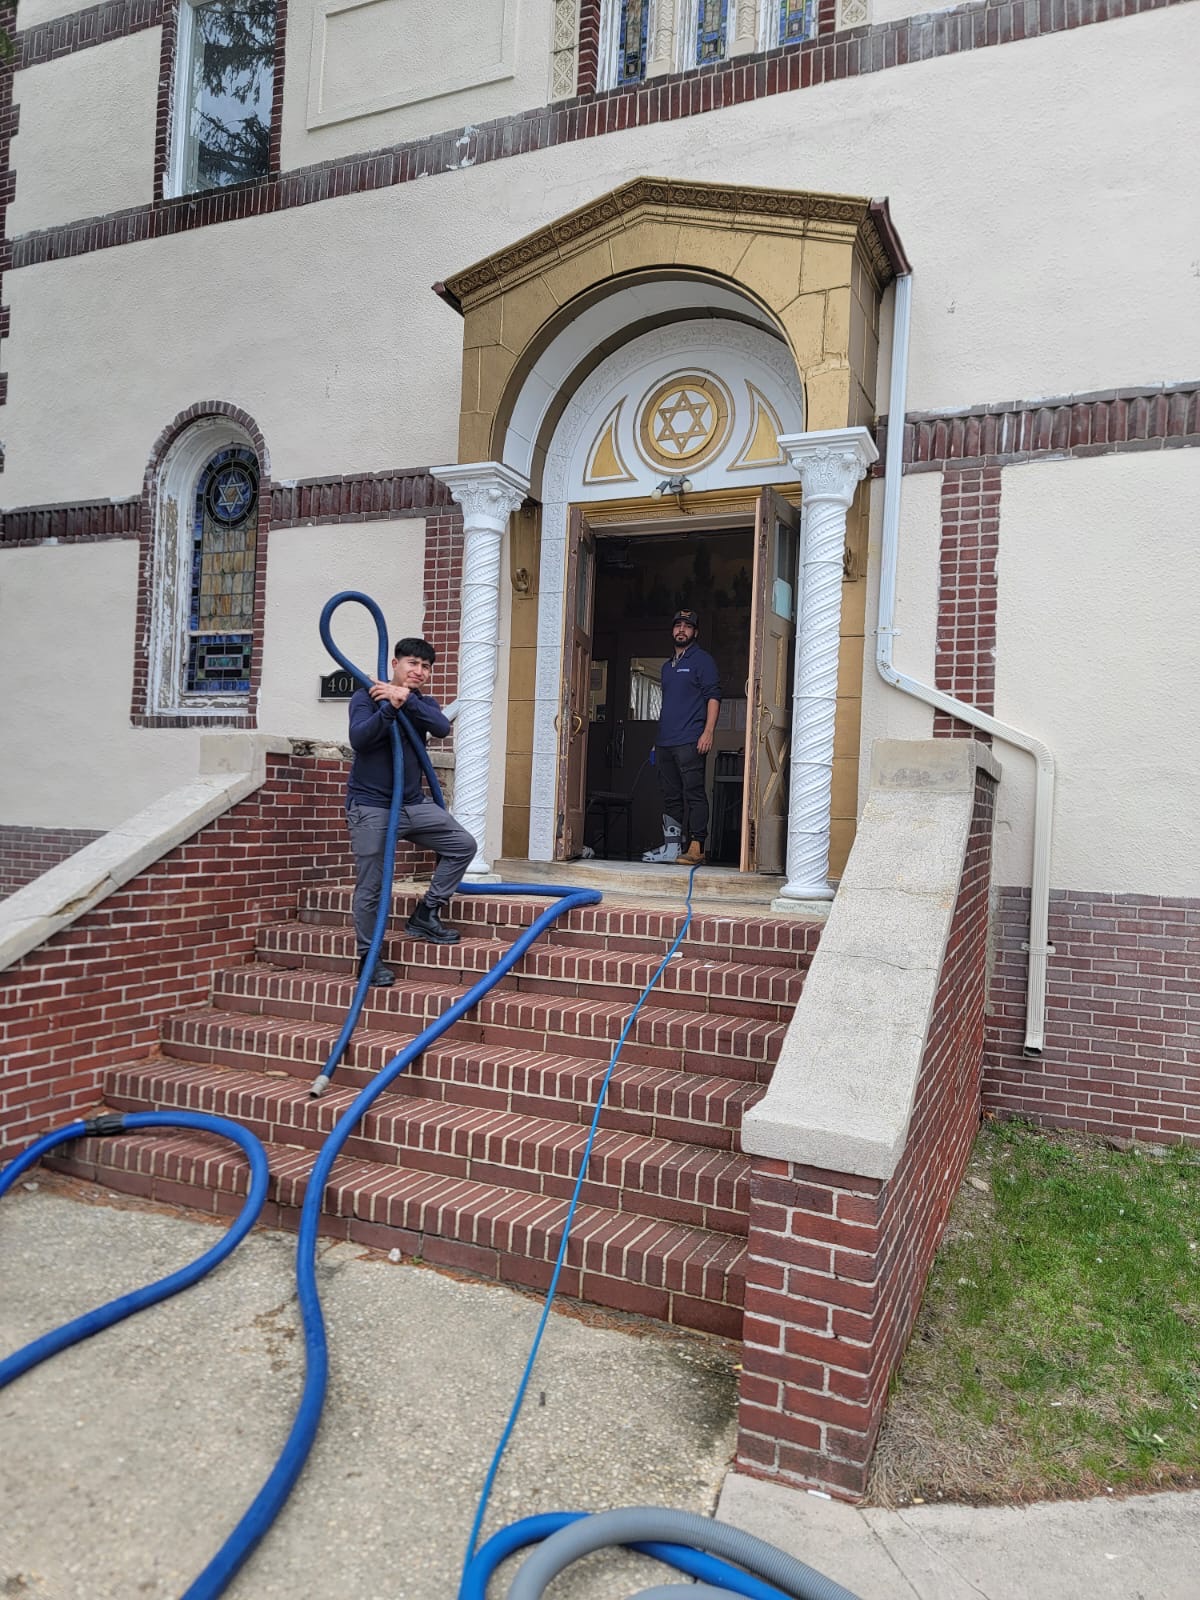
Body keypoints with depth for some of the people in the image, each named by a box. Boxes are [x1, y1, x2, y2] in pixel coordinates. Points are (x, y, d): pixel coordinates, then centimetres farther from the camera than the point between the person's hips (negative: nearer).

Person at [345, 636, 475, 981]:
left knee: (463, 845, 1)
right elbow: (359, 738, -19)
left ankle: (425, 915, 11)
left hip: (414, 804, 5)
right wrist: (390, 707, -29)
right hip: (371, 807, -5)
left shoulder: (424, 703, 11)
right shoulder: (367, 696, -2)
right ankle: (368, 958, 12)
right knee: (370, 888, -4)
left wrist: (407, 699, -24)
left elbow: (442, 728, -12)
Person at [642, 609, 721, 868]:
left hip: (689, 742, -8)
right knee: (670, 796, 9)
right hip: (665, 743, 8)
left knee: (694, 793, -9)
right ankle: (671, 846, 14)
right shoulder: (668, 665, 23)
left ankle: (696, 849, -11)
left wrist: (708, 732, -18)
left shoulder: (702, 660, 0)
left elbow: (713, 697, -7)